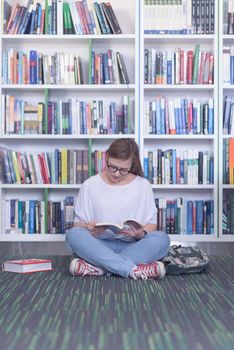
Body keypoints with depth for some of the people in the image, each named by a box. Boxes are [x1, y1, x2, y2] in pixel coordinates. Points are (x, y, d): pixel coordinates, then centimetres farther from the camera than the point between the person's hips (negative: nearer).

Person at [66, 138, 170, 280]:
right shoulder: (90, 185, 6)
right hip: (99, 245, 0)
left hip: (132, 246, 1)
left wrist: (141, 234, -17)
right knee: (73, 234, -31)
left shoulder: (143, 185, 7)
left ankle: (97, 267, -35)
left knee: (162, 239, -29)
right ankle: (133, 269, -40)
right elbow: (78, 223, 7)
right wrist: (87, 228, -17)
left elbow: (152, 224, 6)